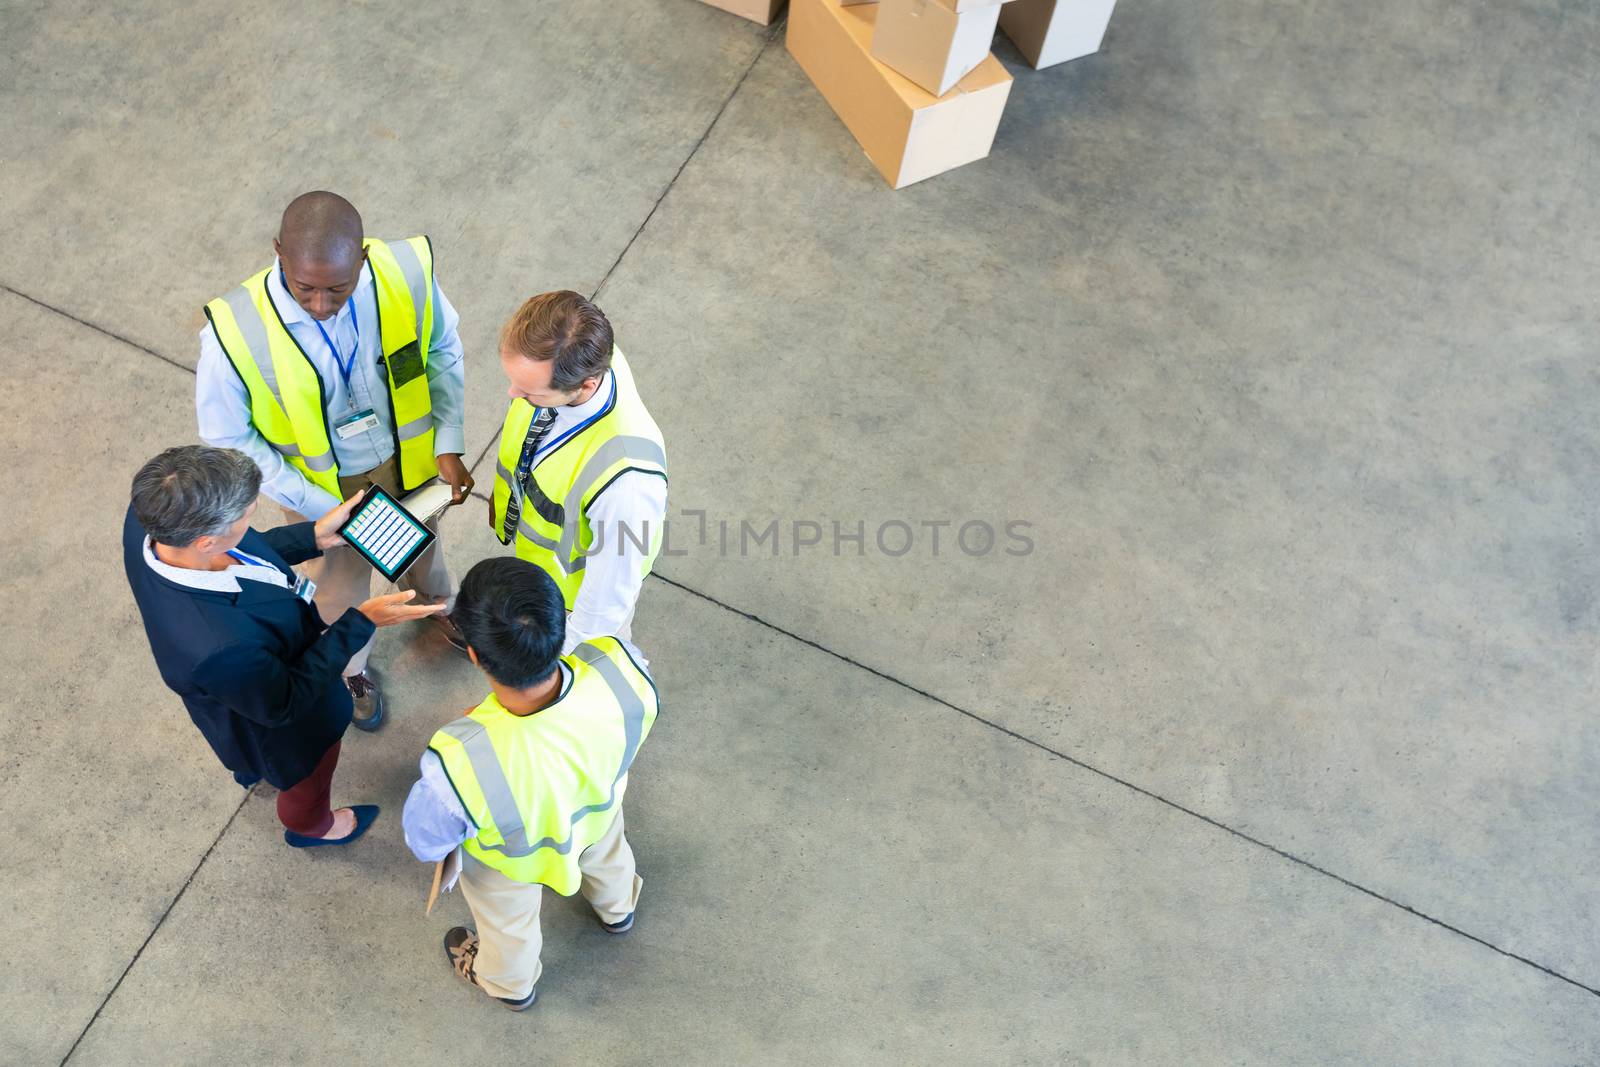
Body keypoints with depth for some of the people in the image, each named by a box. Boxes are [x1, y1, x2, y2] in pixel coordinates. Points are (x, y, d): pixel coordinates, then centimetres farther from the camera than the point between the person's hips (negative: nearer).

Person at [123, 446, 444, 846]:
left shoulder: (149, 515, -31)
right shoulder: (219, 647, -50)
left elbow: (239, 554, -9)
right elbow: (283, 703, -29)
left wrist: (315, 536, -12)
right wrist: (361, 623, -28)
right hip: (278, 728, -5)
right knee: (308, 775, 31)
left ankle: (249, 767, 76)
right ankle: (309, 826, 66)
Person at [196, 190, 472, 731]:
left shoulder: (407, 271, -31)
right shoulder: (235, 332, -36)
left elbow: (442, 348, -9)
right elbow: (230, 440, -19)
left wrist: (448, 445, -16)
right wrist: (325, 509, -22)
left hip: (408, 457, 2)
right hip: (323, 485, -2)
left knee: (422, 542, 33)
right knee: (342, 586, 25)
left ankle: (434, 602, 70)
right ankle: (350, 668, 60)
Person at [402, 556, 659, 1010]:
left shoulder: (461, 763, -49)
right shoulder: (619, 665, -42)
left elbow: (427, 844, -24)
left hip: (510, 862, -2)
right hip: (598, 813, 3)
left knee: (507, 922, 35)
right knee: (606, 853, 41)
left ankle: (509, 983, 69)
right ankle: (616, 906, 75)